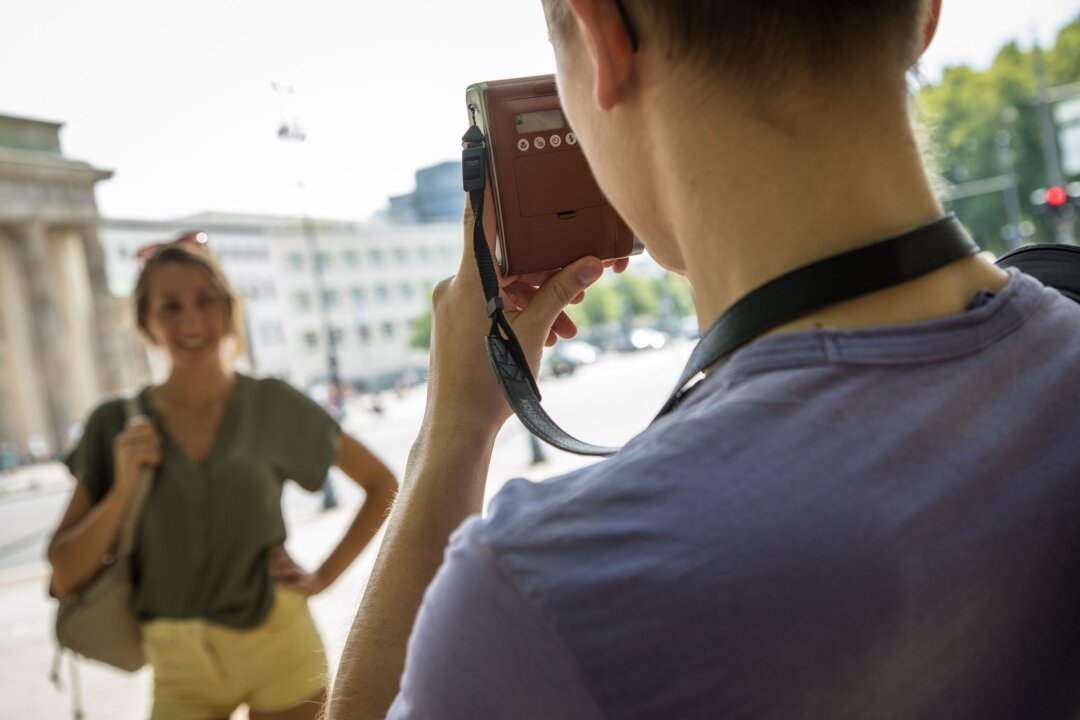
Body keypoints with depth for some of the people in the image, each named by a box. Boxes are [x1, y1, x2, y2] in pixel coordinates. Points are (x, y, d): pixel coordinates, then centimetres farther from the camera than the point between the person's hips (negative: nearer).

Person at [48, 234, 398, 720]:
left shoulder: (274, 406, -5)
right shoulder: (115, 425, -3)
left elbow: (382, 484, 3)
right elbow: (65, 576, -2)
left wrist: (323, 577, -3)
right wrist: (122, 488, -16)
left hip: (277, 648, 0)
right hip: (179, 667, 1)